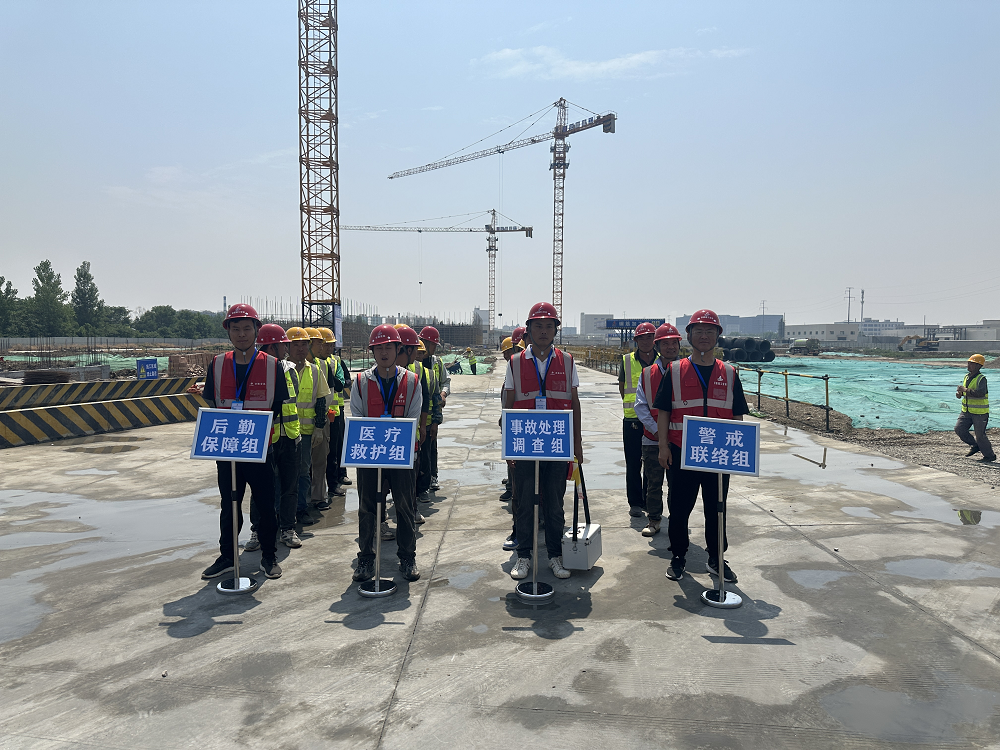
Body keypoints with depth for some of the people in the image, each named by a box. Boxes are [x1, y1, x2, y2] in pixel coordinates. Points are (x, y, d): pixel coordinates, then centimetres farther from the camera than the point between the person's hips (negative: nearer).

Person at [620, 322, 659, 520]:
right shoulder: (626, 361, 4)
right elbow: (622, 387, 11)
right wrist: (634, 406, 2)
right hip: (632, 419, -1)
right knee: (633, 463, 3)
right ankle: (635, 502, 13)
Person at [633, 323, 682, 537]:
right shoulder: (647, 373, 4)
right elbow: (640, 405, 1)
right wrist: (656, 430, -9)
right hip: (652, 439, 1)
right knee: (653, 481, 8)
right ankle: (653, 519, 22)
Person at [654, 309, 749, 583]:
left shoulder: (729, 373, 7)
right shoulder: (674, 371, 2)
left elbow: (737, 415, 9)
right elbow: (662, 411, 1)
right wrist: (663, 446, -6)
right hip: (680, 452, -1)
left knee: (716, 508, 11)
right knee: (679, 507, 7)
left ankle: (717, 558, 26)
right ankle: (678, 556, 23)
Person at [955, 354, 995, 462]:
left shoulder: (981, 379, -16)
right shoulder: (967, 377, 8)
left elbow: (981, 393, -31)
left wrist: (965, 390, -26)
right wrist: (959, 393, 4)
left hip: (980, 412, -7)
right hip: (966, 411, 7)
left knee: (980, 435, -1)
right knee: (959, 429, 0)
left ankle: (990, 455, 18)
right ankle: (975, 446, 19)